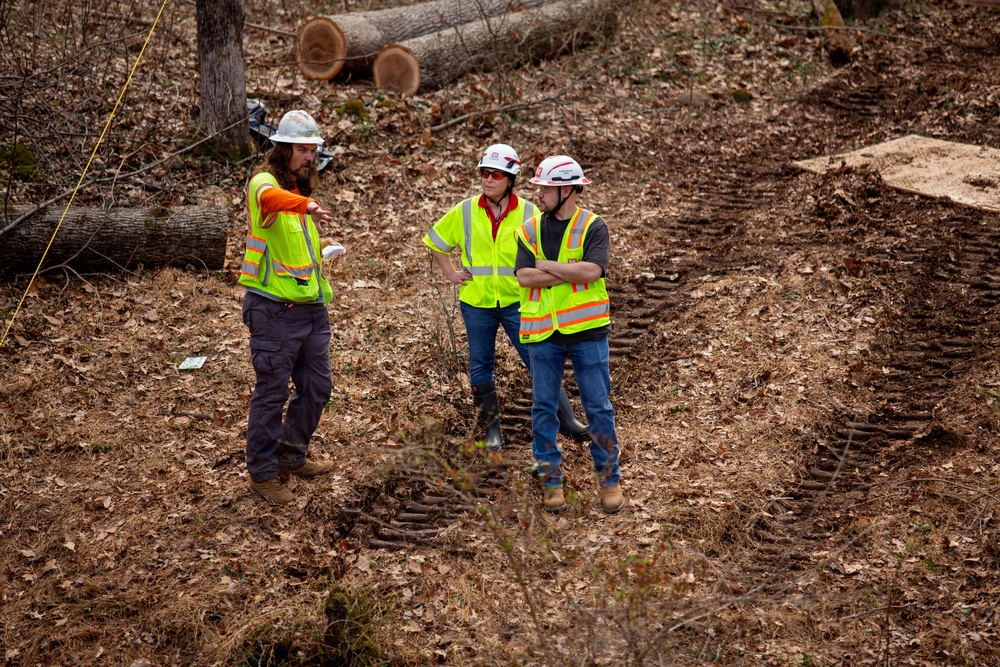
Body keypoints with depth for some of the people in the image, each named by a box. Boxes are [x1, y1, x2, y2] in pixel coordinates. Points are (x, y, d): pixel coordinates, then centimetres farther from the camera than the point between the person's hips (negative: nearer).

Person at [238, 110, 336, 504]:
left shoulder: (300, 189, 15)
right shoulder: (264, 182, -12)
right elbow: (271, 198, -39)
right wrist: (308, 206, -57)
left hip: (311, 307, 8)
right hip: (274, 309, -8)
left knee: (317, 387, 14)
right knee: (272, 392, -1)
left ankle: (291, 457, 31)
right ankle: (263, 473, 11)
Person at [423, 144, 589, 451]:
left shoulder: (528, 213, -6)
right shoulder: (465, 212, -1)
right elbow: (434, 241, 14)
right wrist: (450, 273, 7)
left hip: (517, 302, -2)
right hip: (476, 303, 2)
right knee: (480, 367, 8)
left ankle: (568, 421, 4)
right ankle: (493, 430, 21)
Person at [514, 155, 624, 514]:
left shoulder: (593, 227, -3)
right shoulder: (530, 229, 5)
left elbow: (592, 272, -19)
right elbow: (523, 277, -8)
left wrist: (547, 266, -11)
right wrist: (572, 271, -14)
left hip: (586, 330, -3)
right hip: (543, 332, 3)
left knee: (599, 407, 3)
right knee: (543, 409, 6)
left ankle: (610, 480, 13)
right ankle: (551, 481, 16)